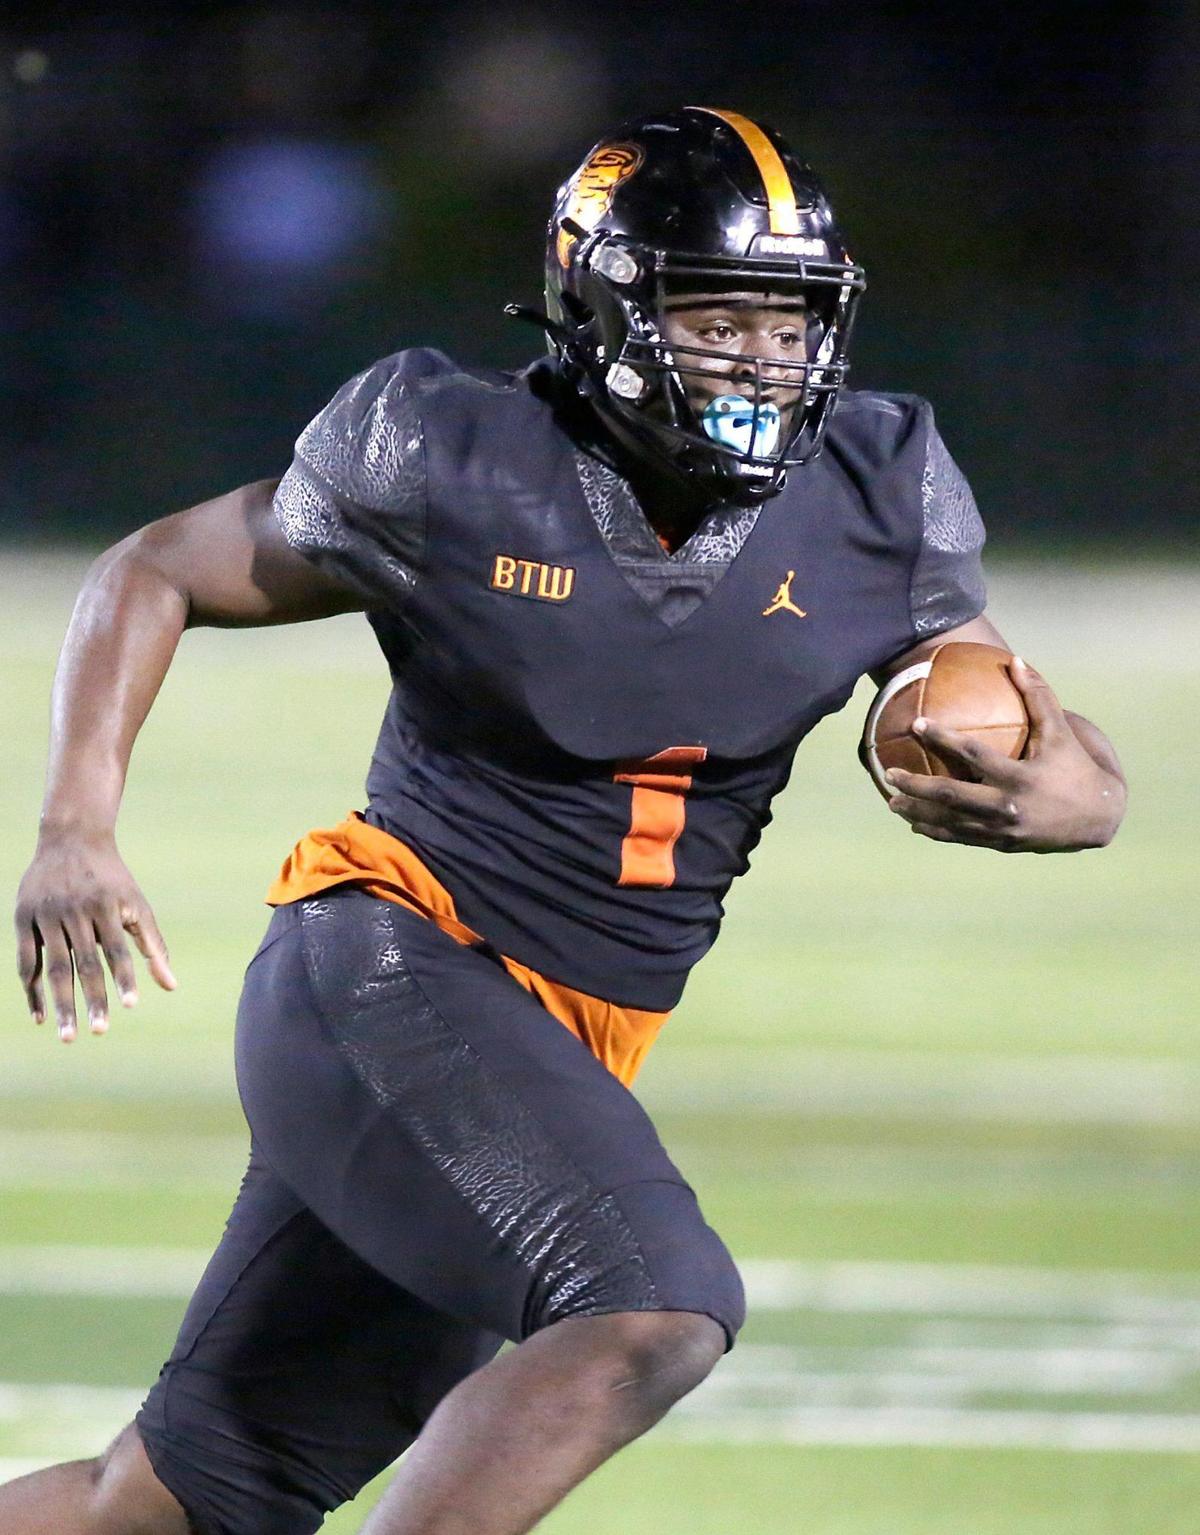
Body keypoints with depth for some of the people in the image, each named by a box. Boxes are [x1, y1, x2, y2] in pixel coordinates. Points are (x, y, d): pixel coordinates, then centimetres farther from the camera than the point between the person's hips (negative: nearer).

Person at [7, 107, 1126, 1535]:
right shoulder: (453, 467, -9)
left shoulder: (869, 505, 1)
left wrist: (1040, 798, -19)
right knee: (656, 1307, -28)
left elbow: (1089, 781, 6)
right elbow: (153, 574, 4)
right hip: (386, 972, -6)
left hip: (563, 1060, 6)